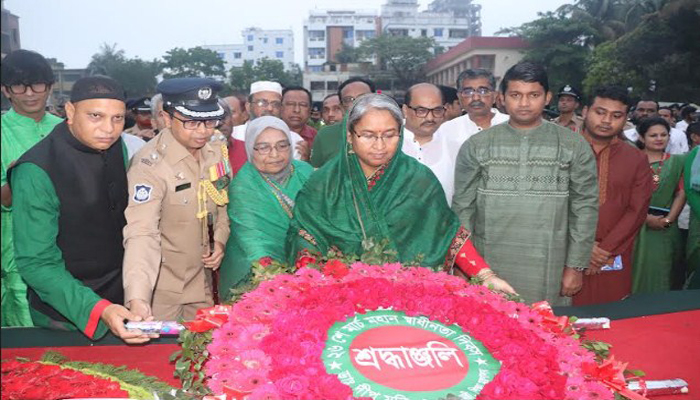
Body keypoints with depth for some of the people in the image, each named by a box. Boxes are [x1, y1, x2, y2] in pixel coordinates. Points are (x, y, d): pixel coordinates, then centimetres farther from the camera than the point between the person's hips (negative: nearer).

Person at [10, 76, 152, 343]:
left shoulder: (117, 146, -6)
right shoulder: (36, 171, -23)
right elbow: (36, 264, -21)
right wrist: (96, 310, -34)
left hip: (120, 301, 5)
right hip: (66, 317, -5)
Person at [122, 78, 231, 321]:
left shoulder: (214, 154, -3)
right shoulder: (150, 164, -23)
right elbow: (141, 233, -32)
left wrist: (219, 240, -5)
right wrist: (137, 297, -44)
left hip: (202, 281, 6)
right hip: (160, 289, -6)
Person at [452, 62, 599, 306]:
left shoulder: (574, 146, 3)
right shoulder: (476, 146, 2)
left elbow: (585, 209, 3)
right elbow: (462, 209, 3)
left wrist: (576, 266, 0)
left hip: (549, 274, 0)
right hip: (487, 270, 0)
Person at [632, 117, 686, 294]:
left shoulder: (676, 162, 11)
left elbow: (681, 193, 5)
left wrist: (668, 220, -8)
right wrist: (646, 217, -13)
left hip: (665, 227, 2)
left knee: (658, 268, 3)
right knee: (636, 266, -1)